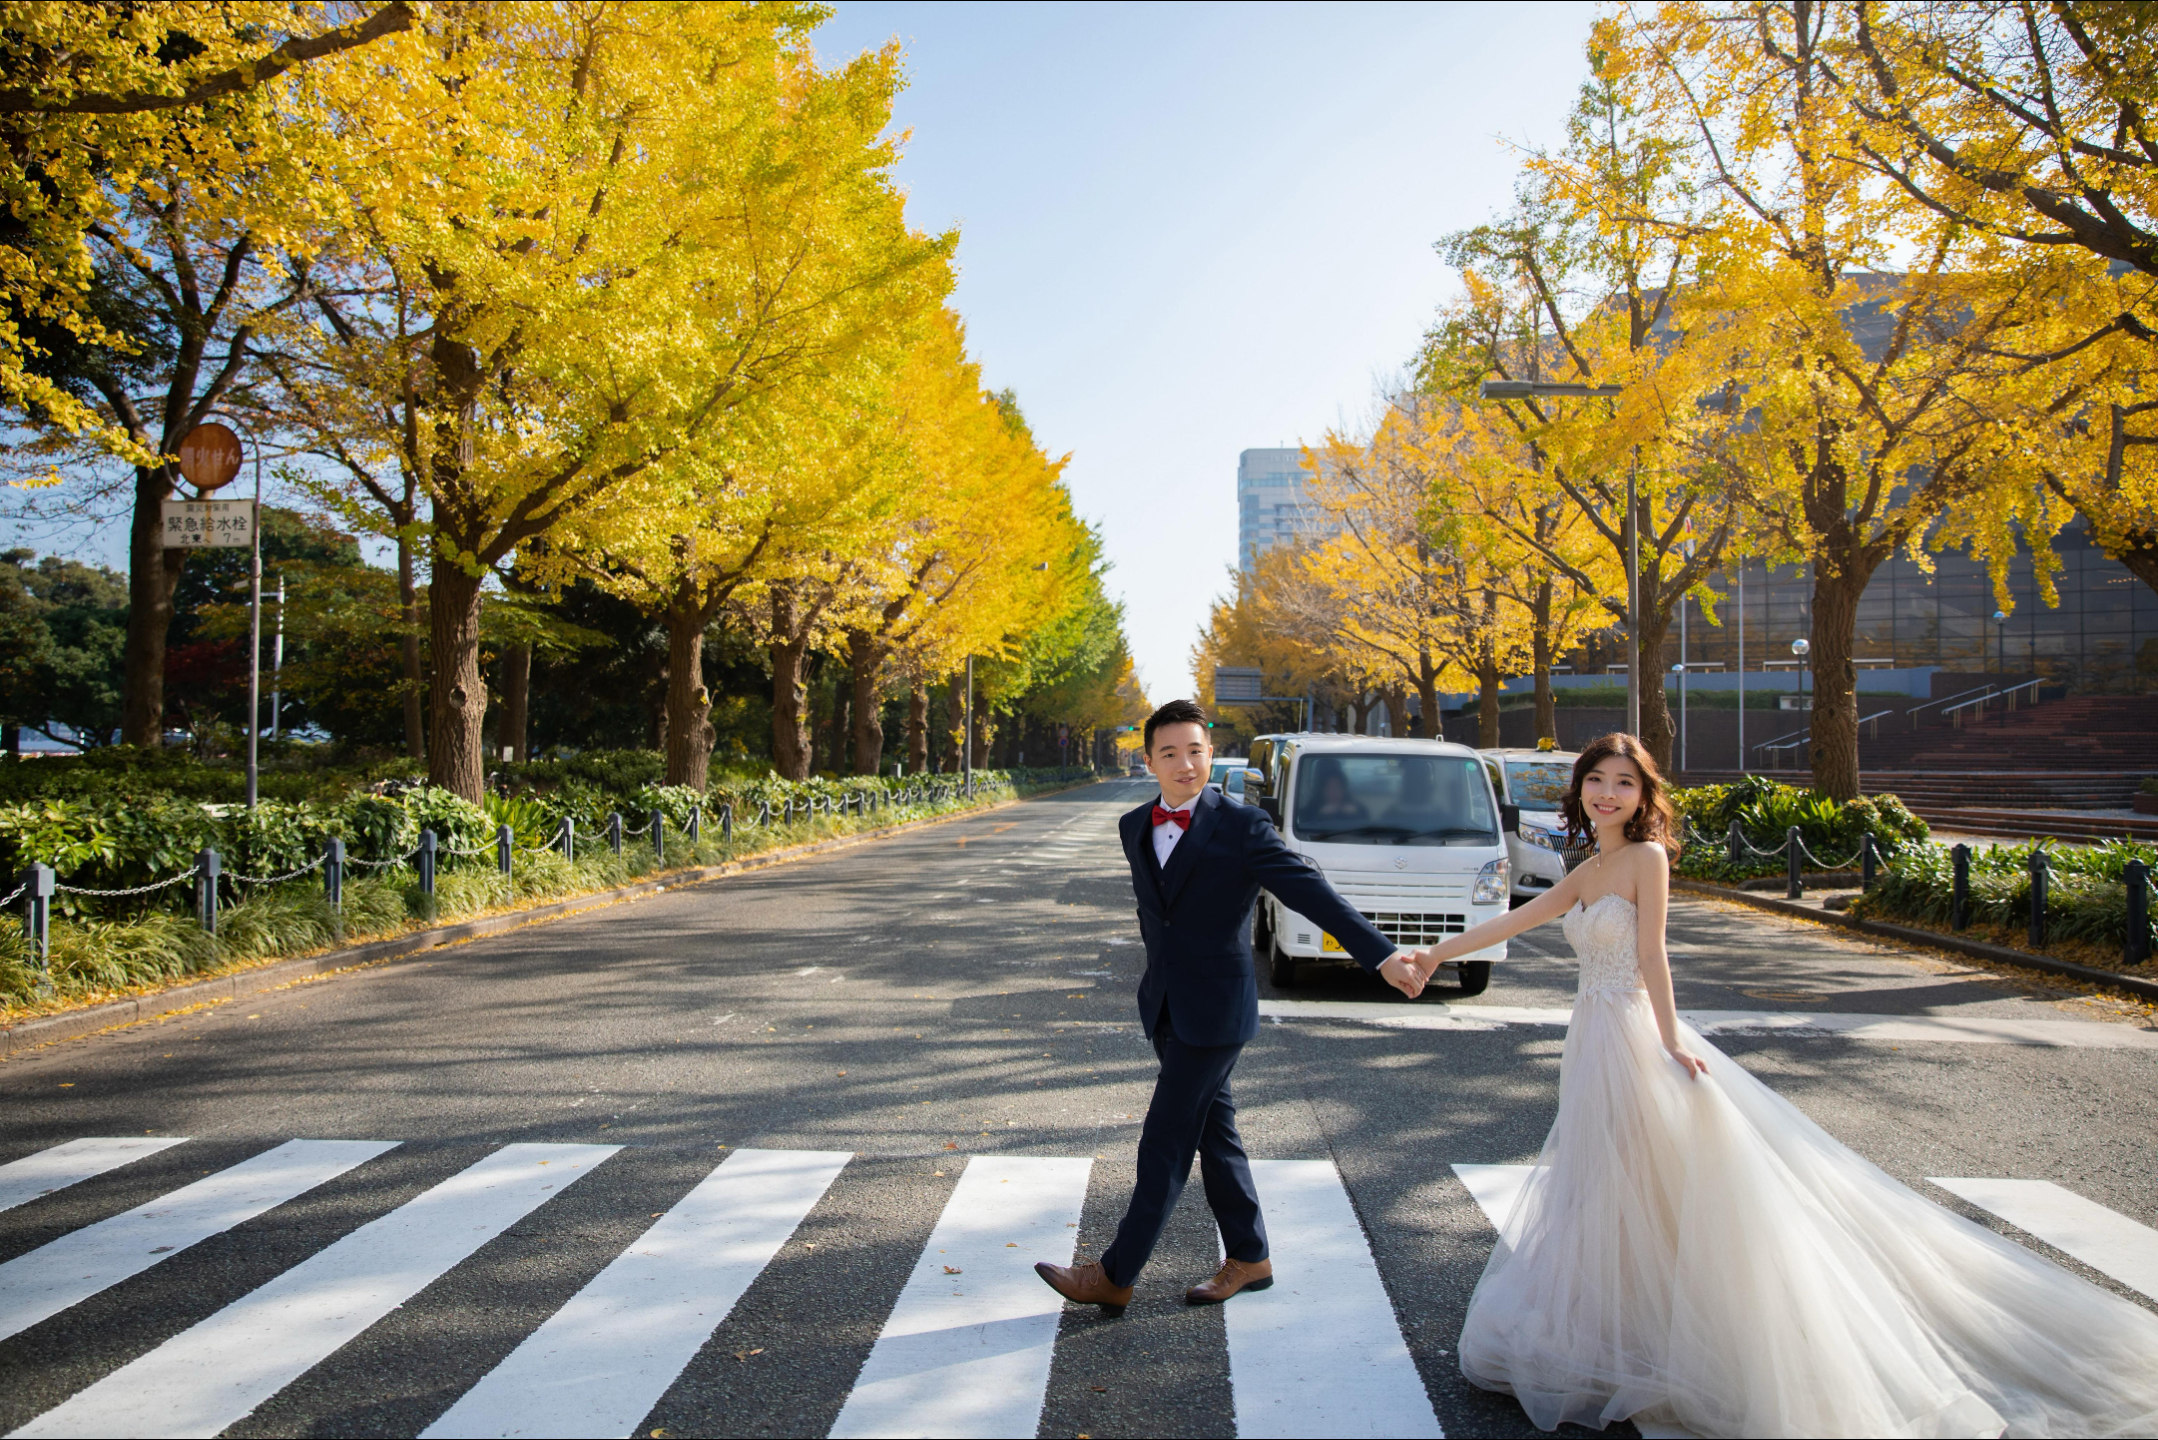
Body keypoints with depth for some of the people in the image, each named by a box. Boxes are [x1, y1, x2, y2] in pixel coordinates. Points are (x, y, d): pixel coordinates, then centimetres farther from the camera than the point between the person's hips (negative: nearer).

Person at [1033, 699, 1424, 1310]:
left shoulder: (1242, 827, -13)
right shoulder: (1134, 828, 6)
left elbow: (1312, 892, -18)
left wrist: (1383, 955, -25)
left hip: (1214, 1009, -6)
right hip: (1164, 1004, 7)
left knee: (1166, 1140, -2)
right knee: (1213, 1130, 15)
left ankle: (1117, 1274, 7)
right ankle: (1249, 1257, 28)